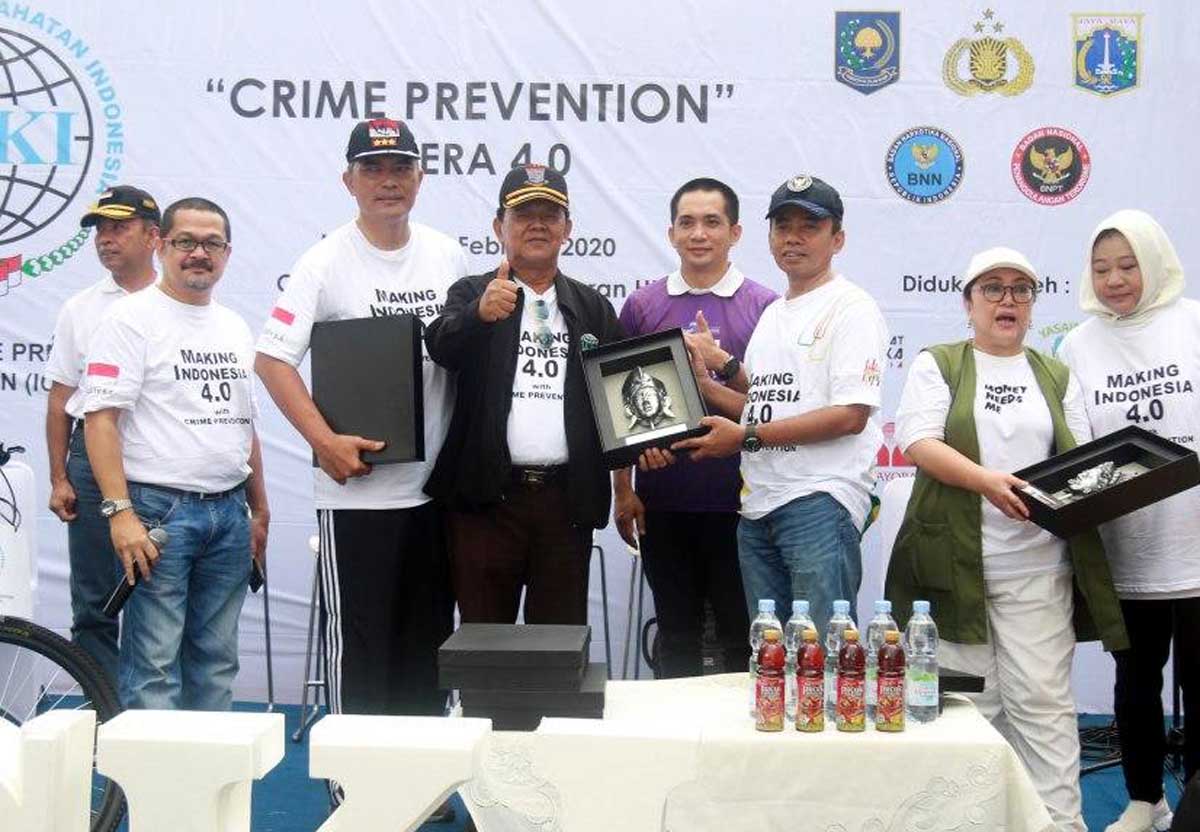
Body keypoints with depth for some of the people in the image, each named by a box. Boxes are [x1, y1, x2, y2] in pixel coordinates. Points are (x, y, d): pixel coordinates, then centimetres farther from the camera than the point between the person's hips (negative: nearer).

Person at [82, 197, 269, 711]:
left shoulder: (235, 328, 16)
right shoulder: (132, 318, -5)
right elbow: (101, 418, -12)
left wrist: (259, 509, 18)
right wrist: (119, 511, -21)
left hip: (228, 513, 7)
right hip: (158, 512, -6)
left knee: (216, 664, 12)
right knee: (153, 666, -5)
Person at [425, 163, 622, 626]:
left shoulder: (593, 308, 14)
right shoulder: (472, 294, 5)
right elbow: (443, 347, -15)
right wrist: (481, 313, -36)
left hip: (568, 499, 2)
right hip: (489, 497, -2)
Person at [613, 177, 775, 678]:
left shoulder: (763, 307, 1)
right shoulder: (642, 306, 7)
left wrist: (724, 366, -16)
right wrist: (622, 491, 6)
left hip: (737, 500, -2)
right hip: (662, 500, 2)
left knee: (742, 636, 6)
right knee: (676, 635, 12)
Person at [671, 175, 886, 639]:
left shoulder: (851, 307, -5)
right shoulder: (772, 314, 22)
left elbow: (850, 415, -15)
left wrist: (745, 437, -14)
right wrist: (703, 384, 7)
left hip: (820, 501, -8)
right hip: (758, 506, 8)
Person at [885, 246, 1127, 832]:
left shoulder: (1058, 378, 16)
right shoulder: (937, 365, 6)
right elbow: (918, 441, -7)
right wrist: (986, 481, -22)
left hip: (1039, 568, 2)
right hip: (956, 562, -2)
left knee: (1043, 700, -1)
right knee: (968, 701, 3)